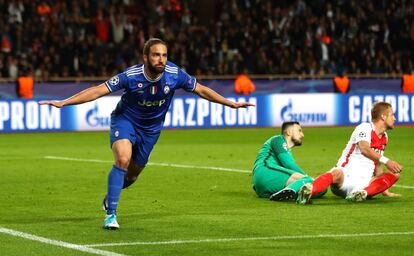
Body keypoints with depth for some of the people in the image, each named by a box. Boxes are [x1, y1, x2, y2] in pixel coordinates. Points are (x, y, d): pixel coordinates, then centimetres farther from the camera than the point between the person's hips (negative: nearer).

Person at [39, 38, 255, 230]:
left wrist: (231, 104, -3)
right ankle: (111, 215, -22)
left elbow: (201, 90, -5)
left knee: (131, 175, 12)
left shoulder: (174, 74, -21)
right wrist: (63, 102, -35)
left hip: (151, 128, 4)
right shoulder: (131, 76, -28)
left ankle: (110, 196, 47)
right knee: (123, 159, -30)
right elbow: (98, 91, -27)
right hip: (125, 120, -4)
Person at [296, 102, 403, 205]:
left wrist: (384, 190, 25)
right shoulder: (365, 128, -4)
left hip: (364, 183, 7)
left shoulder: (384, 137, 22)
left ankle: (363, 192, -37)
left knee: (394, 174, -13)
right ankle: (309, 190, -68)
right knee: (337, 173, -40)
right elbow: (364, 149, -25)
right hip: (346, 175, -7)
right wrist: (386, 161, -34)